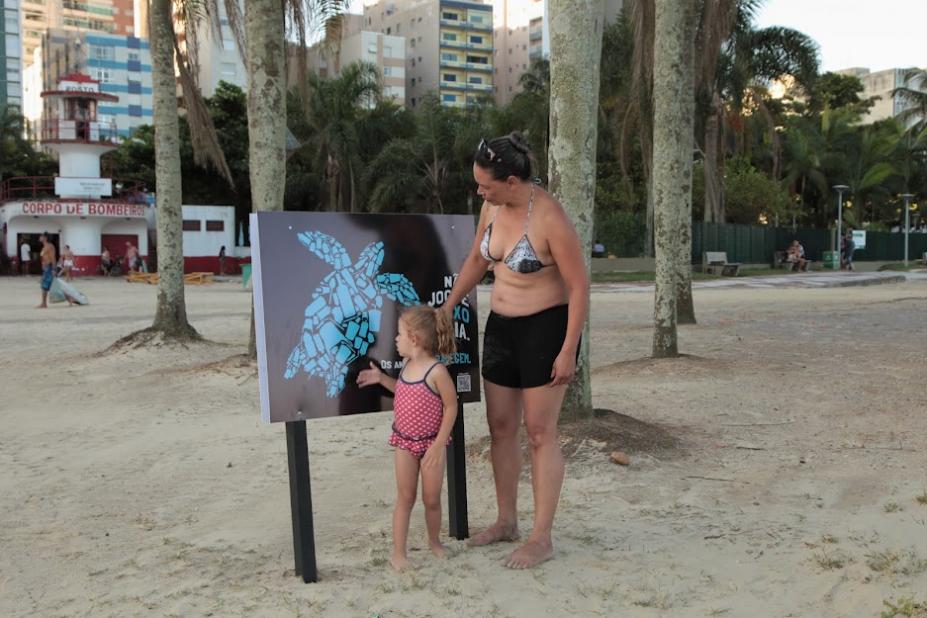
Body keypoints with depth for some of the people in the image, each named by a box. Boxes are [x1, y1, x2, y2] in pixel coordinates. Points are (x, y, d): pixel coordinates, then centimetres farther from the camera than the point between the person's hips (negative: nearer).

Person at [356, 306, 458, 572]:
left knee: (431, 499, 8)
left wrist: (439, 444, -16)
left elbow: (451, 407, -16)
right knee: (405, 498, 7)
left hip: (431, 442, -5)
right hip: (405, 442, 5)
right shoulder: (407, 365, 1)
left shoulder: (437, 371, -20)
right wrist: (381, 378, 9)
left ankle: (434, 541, 32)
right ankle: (398, 552, 12)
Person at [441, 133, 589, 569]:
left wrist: (568, 350, -19)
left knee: (539, 432, -2)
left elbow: (579, 286, -18)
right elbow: (476, 260, 17)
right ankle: (506, 521, 27)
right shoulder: (492, 207, 0)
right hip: (500, 325, 8)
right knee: (500, 426, 12)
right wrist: (448, 306, 12)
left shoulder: (549, 218, -22)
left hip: (545, 328, -7)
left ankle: (541, 538, 8)